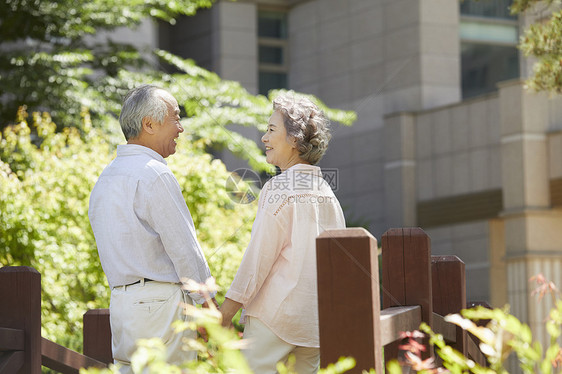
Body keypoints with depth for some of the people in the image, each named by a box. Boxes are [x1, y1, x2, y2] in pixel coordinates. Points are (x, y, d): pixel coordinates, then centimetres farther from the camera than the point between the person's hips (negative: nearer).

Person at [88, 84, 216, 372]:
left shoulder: (105, 178, 16)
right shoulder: (154, 174, -13)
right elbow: (184, 248, -13)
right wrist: (210, 305, -5)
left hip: (121, 302, 9)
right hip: (160, 302, -9)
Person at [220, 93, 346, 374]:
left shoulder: (279, 189, -9)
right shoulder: (327, 193, 12)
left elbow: (259, 257, -11)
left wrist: (227, 309, -7)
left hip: (276, 312, -7)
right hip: (318, 316, 7)